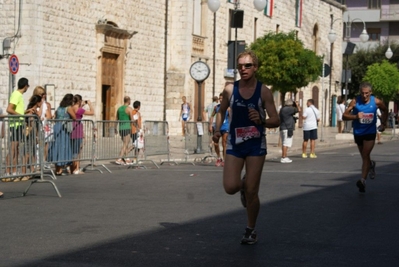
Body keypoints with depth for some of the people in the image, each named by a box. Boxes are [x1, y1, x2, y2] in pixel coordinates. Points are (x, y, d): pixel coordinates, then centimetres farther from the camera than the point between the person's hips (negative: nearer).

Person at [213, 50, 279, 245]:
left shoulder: (264, 92, -8)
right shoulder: (230, 90, -2)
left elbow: (276, 120, -8)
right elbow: (222, 111, 15)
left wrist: (262, 120, -29)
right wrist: (217, 130, -1)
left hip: (256, 145, -2)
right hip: (234, 143, 2)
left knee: (251, 192, 0)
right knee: (230, 187, -11)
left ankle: (251, 230, 20)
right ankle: (243, 185, 27)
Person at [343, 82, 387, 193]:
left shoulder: (376, 102, -11)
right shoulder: (355, 102, -14)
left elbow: (385, 111, 12)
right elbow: (344, 116, -14)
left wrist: (383, 123, 7)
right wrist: (355, 116, -30)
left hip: (370, 133, -2)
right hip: (358, 133, 2)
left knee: (365, 155, -15)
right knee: (364, 157, 16)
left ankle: (363, 180, -21)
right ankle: (371, 165, 51)